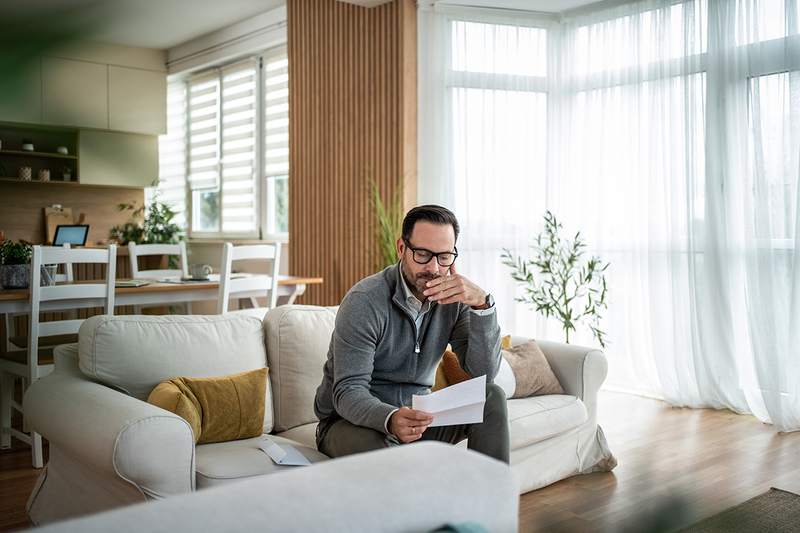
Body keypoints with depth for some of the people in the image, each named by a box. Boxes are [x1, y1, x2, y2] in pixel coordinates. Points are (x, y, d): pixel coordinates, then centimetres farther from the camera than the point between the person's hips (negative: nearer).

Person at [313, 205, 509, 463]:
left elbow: (484, 373, -13)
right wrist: (390, 419, -46)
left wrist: (483, 304, -26)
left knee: (491, 397, -16)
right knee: (377, 447, -38)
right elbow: (348, 392, -25)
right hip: (353, 420, -4)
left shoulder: (454, 297, -5)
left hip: (416, 415, 5)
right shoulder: (364, 301, -21)